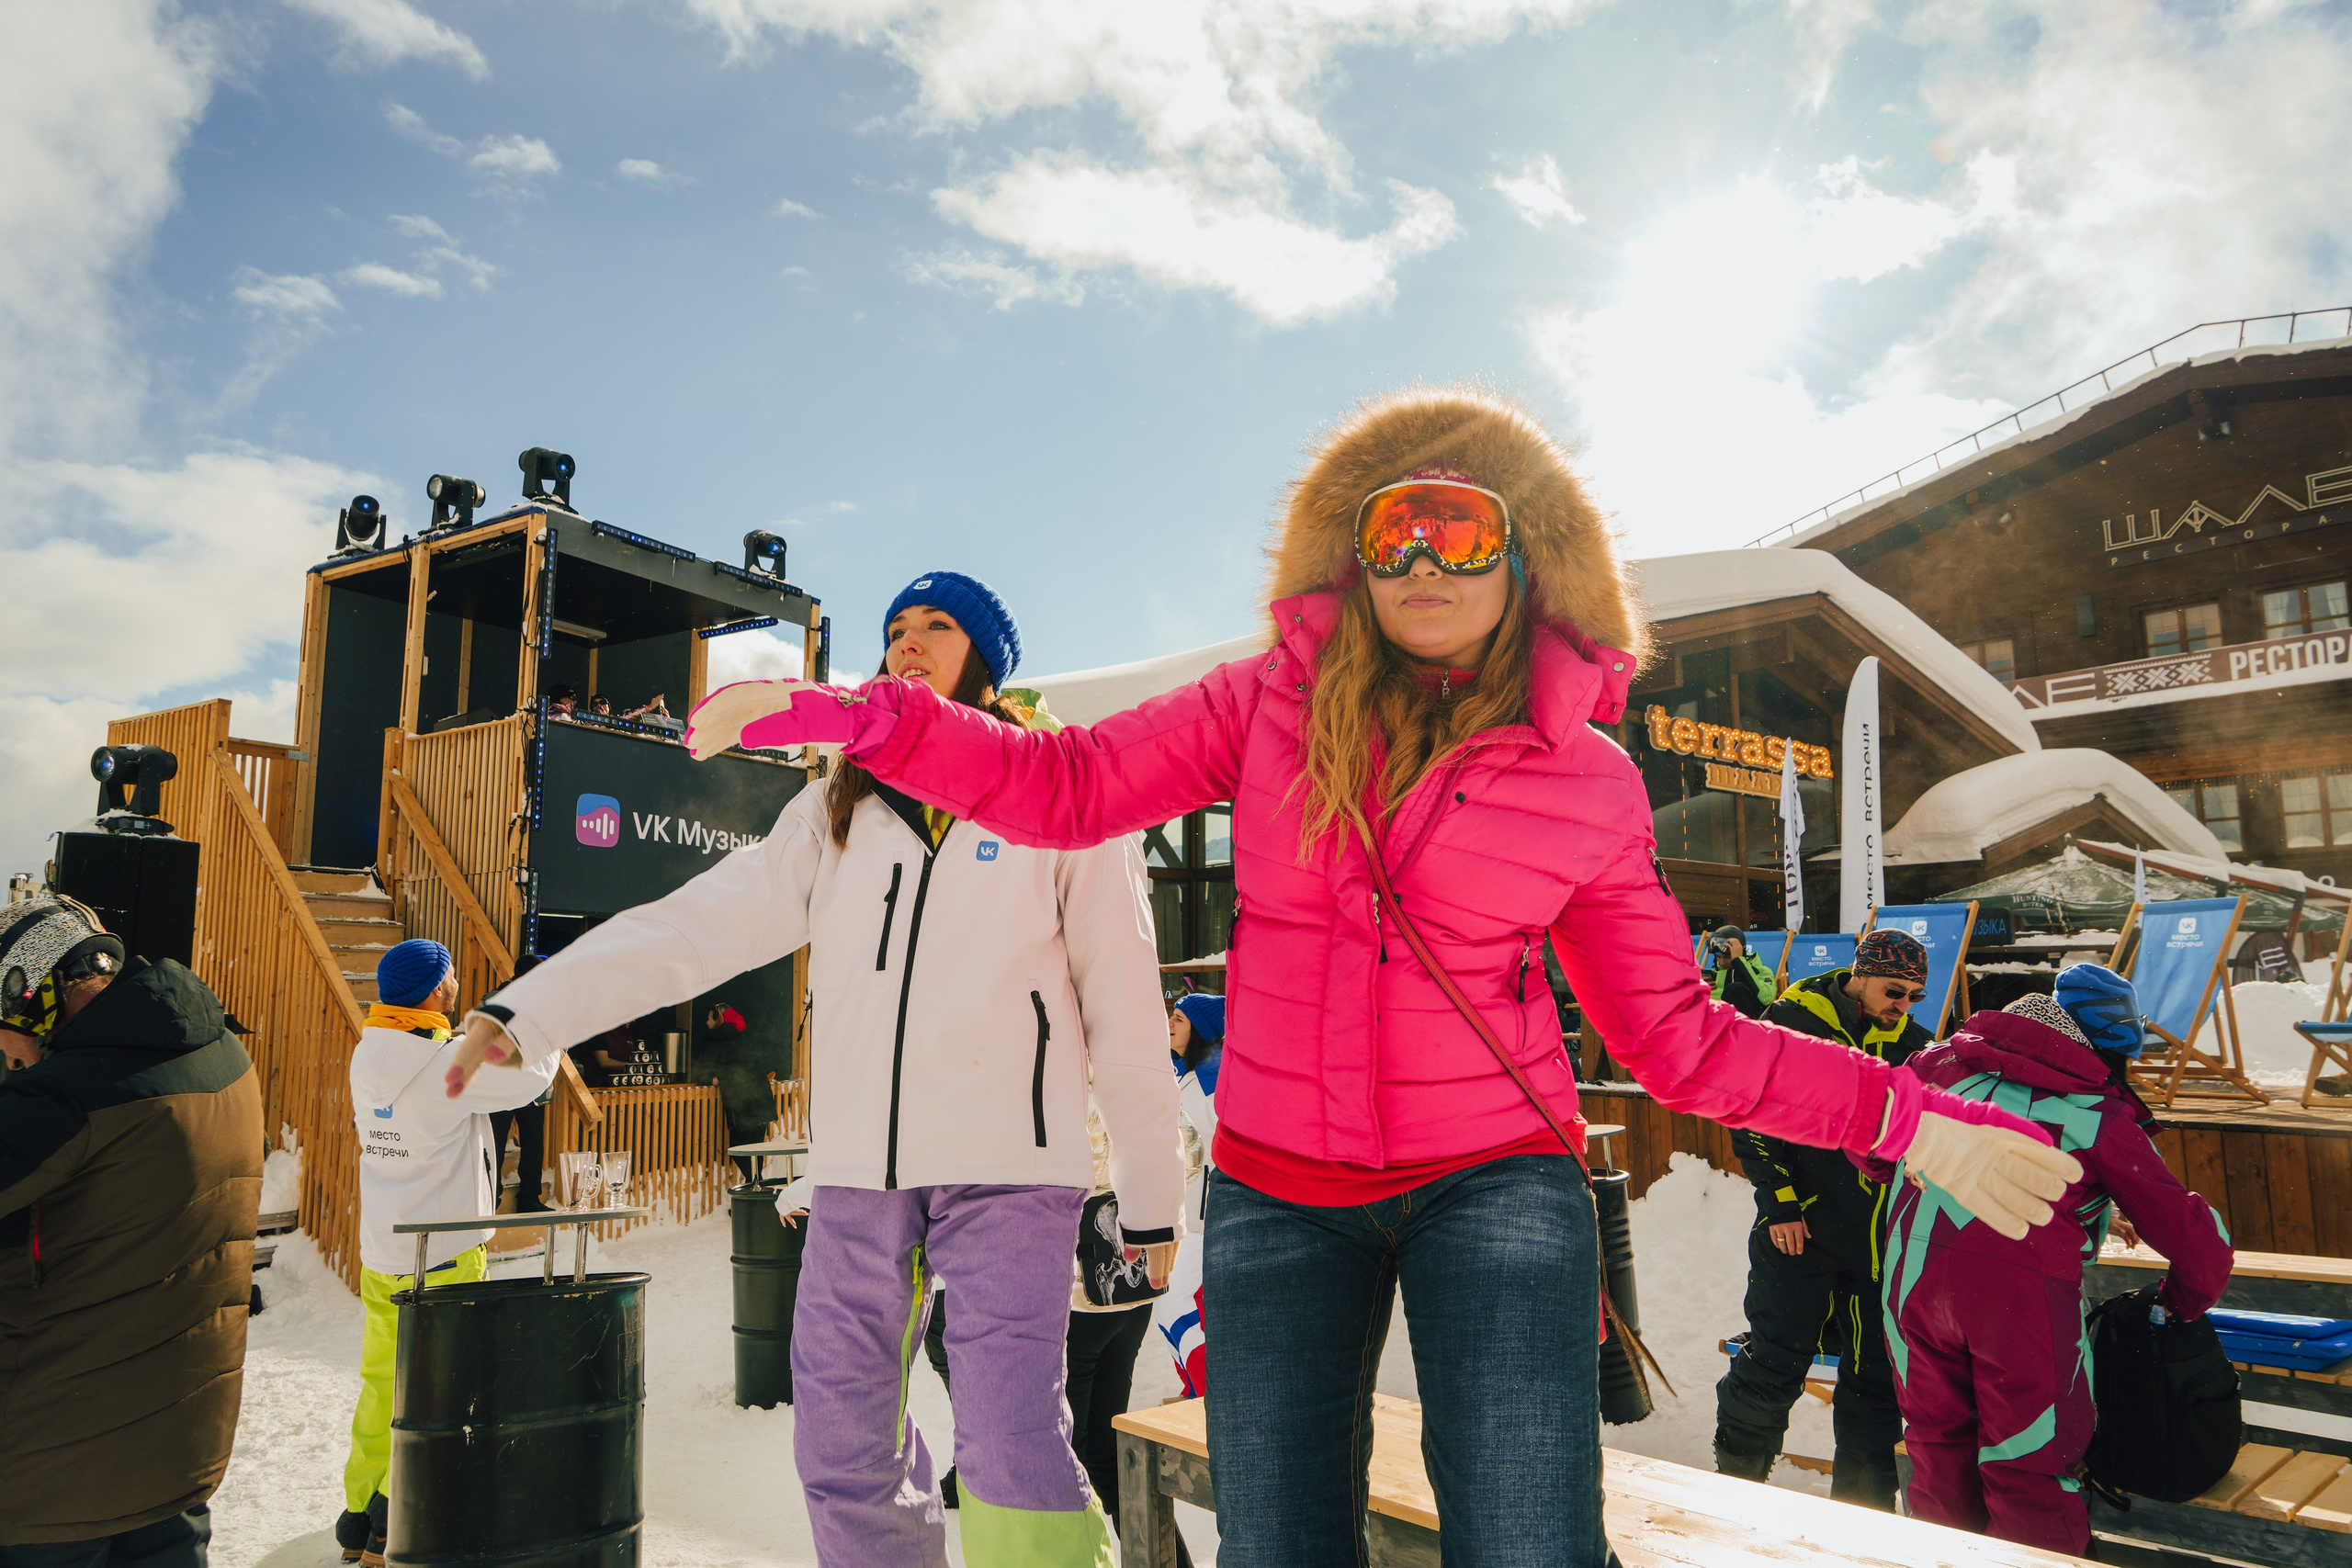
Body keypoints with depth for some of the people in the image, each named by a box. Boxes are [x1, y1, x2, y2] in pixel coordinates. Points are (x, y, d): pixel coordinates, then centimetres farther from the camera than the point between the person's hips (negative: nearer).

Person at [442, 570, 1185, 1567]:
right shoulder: (835, 813, 15)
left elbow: (1124, 1009, 3)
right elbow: (692, 928, 8)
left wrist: (1151, 1200, 4)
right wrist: (523, 1012, -2)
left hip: (1008, 1172, -4)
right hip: (856, 1175, 5)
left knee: (1012, 1457, -12)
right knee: (841, 1454, 9)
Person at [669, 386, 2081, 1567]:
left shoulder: (1589, 783, -1)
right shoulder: (1277, 702, 0)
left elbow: (1675, 1034, 5)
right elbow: (1066, 785, 0)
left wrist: (1907, 1118, -1)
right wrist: (844, 713, -10)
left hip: (1496, 1180, -1)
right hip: (1278, 1191, 2)